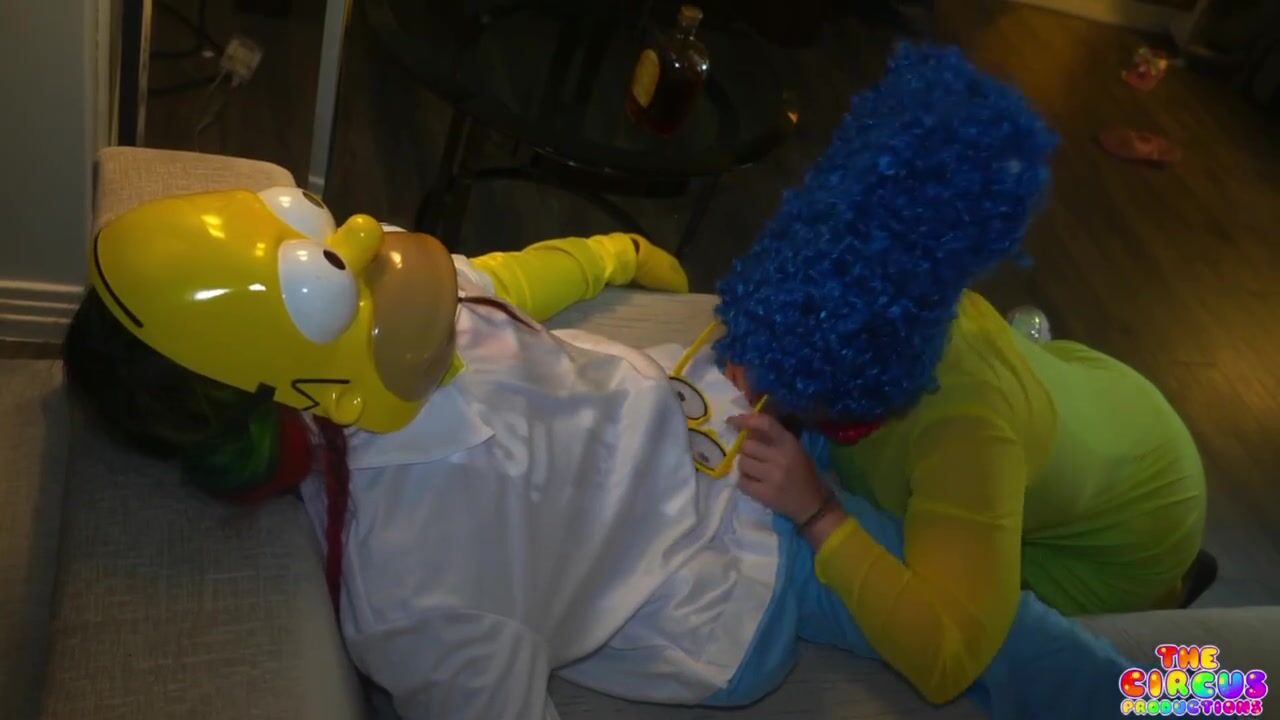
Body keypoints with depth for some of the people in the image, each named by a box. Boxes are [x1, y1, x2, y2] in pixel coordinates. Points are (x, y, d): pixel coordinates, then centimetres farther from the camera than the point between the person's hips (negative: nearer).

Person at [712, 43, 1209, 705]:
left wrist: (817, 512, -53)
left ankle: (1152, 592, 25)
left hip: (1127, 521, -6)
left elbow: (945, 661, -48)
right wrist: (746, 380, -31)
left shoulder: (968, 429, -47)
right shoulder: (888, 295, -29)